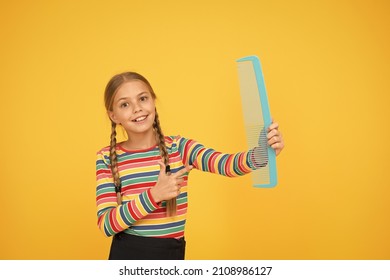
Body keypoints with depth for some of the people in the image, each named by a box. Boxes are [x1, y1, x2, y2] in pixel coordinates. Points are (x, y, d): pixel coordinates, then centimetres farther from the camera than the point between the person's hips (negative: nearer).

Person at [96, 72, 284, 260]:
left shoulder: (178, 147, -5)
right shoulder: (107, 158, -6)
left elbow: (227, 164, -23)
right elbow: (106, 225, -14)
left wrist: (263, 153, -43)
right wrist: (154, 195, -26)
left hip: (172, 255, 1)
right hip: (125, 255, -1)